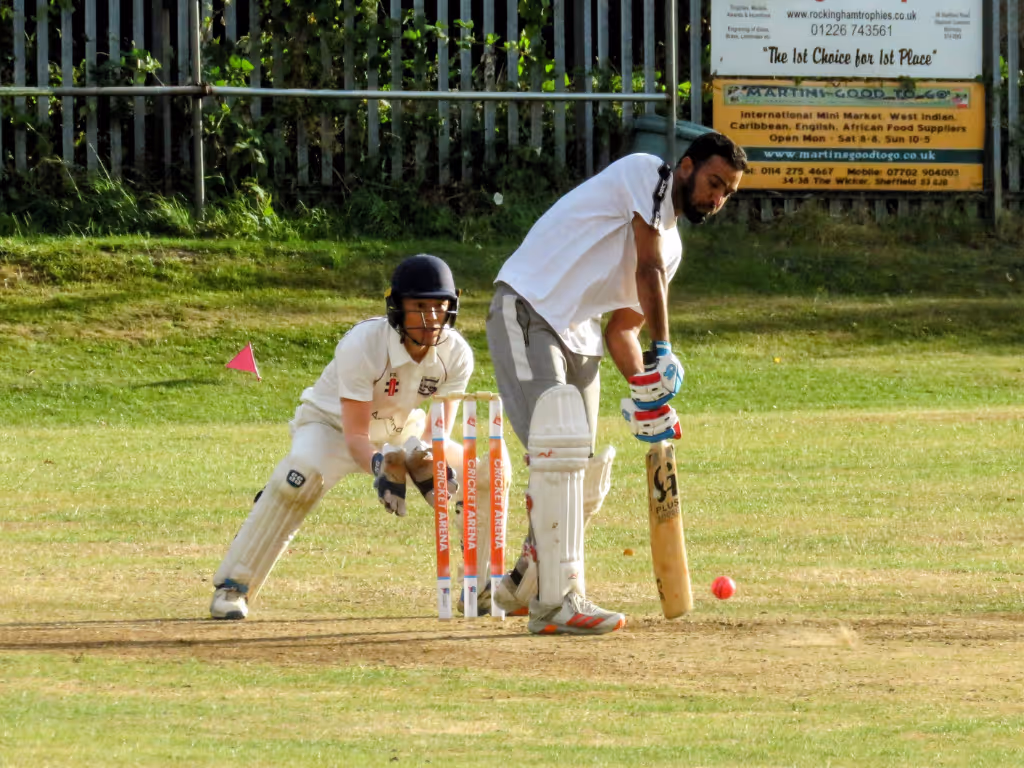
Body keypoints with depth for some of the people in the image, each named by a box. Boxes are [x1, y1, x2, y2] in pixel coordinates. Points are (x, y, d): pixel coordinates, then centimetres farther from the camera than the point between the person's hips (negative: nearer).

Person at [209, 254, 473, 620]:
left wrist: (424, 459, -43)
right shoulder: (361, 345, -33)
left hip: (400, 430, 5)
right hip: (333, 423, -5)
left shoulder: (456, 354, -20)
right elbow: (355, 436, -33)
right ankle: (232, 587, -26)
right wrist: (379, 465, -54)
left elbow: (437, 432, -20)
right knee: (298, 479, -35)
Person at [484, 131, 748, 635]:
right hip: (526, 313, -9)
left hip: (579, 340, 9)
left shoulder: (671, 243, 19)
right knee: (559, 448, -21)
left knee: (585, 476, 9)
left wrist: (643, 381, -2)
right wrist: (661, 355, -21)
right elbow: (647, 270, -16)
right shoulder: (646, 175, -6)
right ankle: (556, 602, -24)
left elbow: (622, 328, 17)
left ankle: (527, 584, 30)